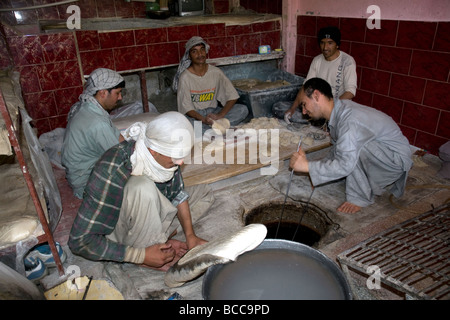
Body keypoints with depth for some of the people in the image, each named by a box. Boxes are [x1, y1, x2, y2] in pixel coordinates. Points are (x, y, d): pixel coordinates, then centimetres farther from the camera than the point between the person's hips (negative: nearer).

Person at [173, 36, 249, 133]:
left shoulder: (216, 72, -2)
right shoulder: (185, 77, -10)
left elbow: (233, 96, -4)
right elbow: (186, 107, -12)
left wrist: (220, 115, -19)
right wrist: (203, 119, -29)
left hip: (213, 111, 3)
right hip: (195, 114, -3)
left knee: (243, 109, -16)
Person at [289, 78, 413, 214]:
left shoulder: (350, 120, -32)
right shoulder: (340, 109, -2)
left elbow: (344, 165, -37)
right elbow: (337, 148, 11)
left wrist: (307, 166, -34)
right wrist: (319, 172, 4)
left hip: (397, 158, -9)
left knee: (354, 148, -31)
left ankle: (359, 198, -13)